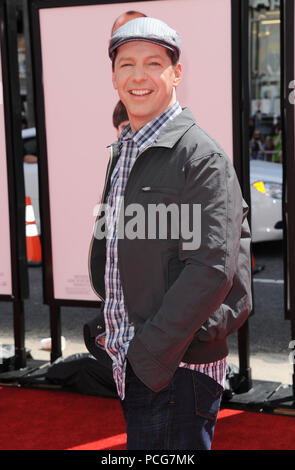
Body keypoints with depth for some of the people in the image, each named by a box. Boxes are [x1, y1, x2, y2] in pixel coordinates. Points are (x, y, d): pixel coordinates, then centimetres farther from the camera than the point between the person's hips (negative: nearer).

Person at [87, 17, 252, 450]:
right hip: (133, 365, 8)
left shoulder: (200, 154, -13)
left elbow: (213, 268, -21)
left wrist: (152, 355, -20)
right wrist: (111, 327, 14)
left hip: (177, 368, -8)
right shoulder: (122, 153, 14)